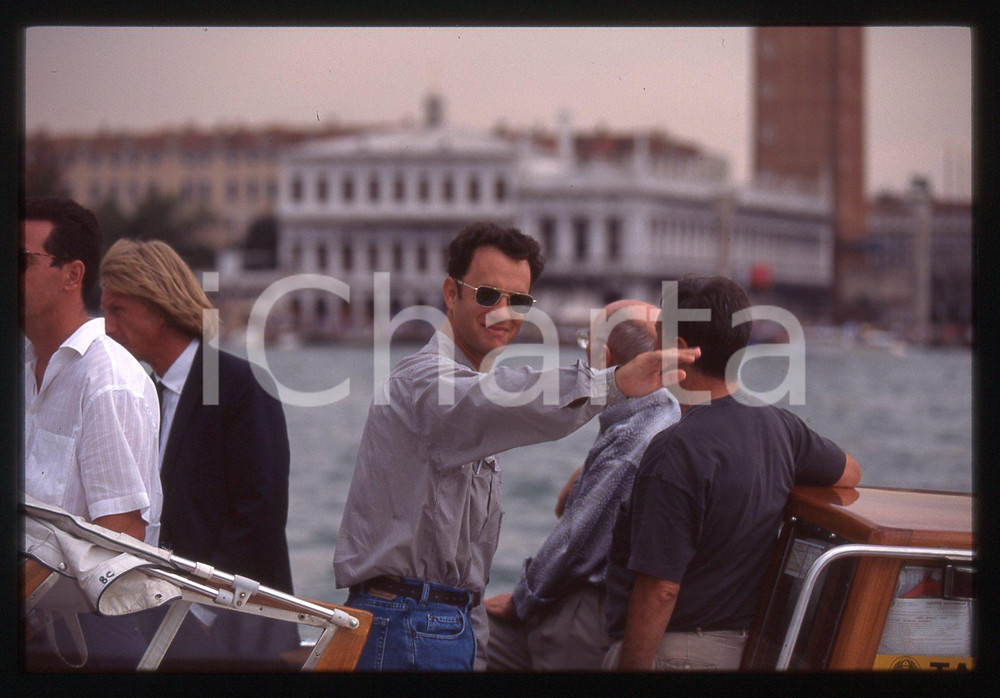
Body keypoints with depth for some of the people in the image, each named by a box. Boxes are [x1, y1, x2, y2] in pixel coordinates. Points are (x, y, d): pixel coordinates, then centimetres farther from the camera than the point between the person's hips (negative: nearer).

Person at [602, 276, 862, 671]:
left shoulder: (675, 453, -23)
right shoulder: (779, 425, 2)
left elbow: (659, 590, -25)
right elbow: (849, 473, 22)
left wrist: (630, 668, -19)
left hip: (674, 652, -8)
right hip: (741, 648, 8)